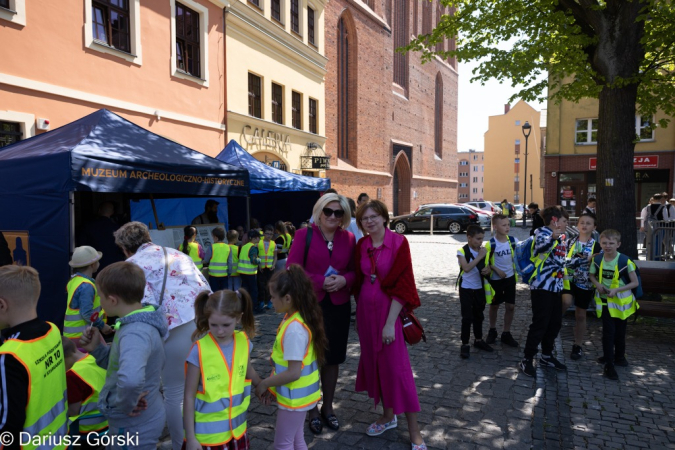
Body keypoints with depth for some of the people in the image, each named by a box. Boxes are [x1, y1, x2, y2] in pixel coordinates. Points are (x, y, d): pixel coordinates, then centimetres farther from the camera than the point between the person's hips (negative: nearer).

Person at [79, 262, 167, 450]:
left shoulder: (135, 334, -31)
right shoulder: (138, 325, 0)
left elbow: (130, 378, -49)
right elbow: (119, 364, 10)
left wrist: (126, 405, -31)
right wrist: (97, 348, -4)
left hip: (134, 428, -9)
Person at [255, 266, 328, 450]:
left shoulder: (294, 328, -29)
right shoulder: (294, 318, -2)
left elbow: (293, 373, -27)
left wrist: (264, 384, -16)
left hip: (294, 396, -8)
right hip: (298, 394, 8)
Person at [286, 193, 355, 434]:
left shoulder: (348, 238, 2)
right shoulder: (304, 235, -7)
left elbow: (354, 271, 7)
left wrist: (344, 280, -14)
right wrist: (320, 281, -19)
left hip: (339, 306, 3)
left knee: (333, 358, 14)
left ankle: (328, 407, 35)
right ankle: (312, 410, 28)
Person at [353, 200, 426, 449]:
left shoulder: (398, 242, -12)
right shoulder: (361, 245, 3)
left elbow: (403, 285, -14)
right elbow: (359, 279, 11)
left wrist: (390, 322, -17)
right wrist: (360, 314, 8)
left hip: (389, 309, -5)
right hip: (365, 309, 5)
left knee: (397, 366, -2)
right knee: (373, 362, 14)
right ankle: (388, 415, 33)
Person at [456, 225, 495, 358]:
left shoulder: (483, 251, 1)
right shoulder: (462, 251, -15)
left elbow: (487, 266, 10)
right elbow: (466, 268, -27)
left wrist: (488, 270, -14)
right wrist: (480, 256, -27)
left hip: (480, 288, 5)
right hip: (466, 289, -5)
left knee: (479, 315, 17)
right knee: (467, 317, -3)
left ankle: (478, 340, 33)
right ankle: (465, 344, 7)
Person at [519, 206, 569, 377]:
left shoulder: (561, 238, 17)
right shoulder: (542, 232, -10)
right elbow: (541, 246, -34)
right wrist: (553, 237, -52)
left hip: (556, 286, 9)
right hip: (542, 285, -9)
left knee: (555, 323, 14)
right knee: (540, 323, -7)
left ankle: (547, 356, 30)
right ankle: (527, 360, 3)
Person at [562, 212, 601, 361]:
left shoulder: (597, 246, 1)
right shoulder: (570, 242, 1)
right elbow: (565, 261, -11)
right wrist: (586, 259, -19)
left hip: (585, 284, 1)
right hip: (569, 279, 0)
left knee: (580, 315, 8)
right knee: (566, 302, -31)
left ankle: (578, 346, 21)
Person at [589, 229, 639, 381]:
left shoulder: (625, 261, -17)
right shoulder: (597, 259, -8)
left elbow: (635, 282, -11)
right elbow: (592, 276, 9)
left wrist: (616, 290, -22)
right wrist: (598, 285, -12)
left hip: (621, 302, -1)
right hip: (605, 302, 1)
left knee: (620, 332, 15)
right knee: (608, 332, -3)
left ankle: (619, 357, 39)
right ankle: (609, 365, 4)